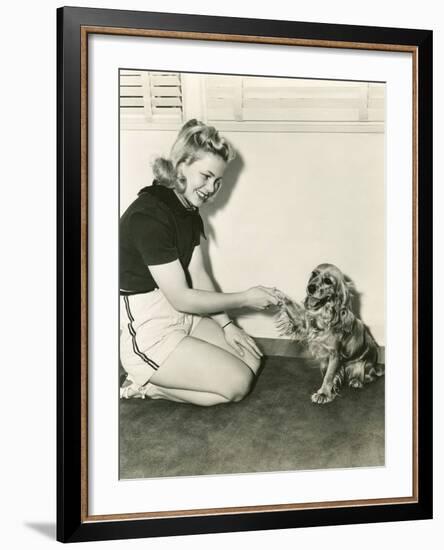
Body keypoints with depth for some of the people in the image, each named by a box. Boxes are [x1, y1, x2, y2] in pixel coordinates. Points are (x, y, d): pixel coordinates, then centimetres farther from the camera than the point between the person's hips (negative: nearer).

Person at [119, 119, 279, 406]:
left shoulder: (189, 210, 5)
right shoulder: (149, 216, -25)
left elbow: (199, 275, 8)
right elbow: (181, 298, -22)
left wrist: (225, 324, -1)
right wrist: (245, 298, -14)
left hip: (182, 316, 10)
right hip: (148, 331, -9)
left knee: (252, 359, 5)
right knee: (238, 382, -10)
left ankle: (153, 379, 6)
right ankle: (145, 385, 0)